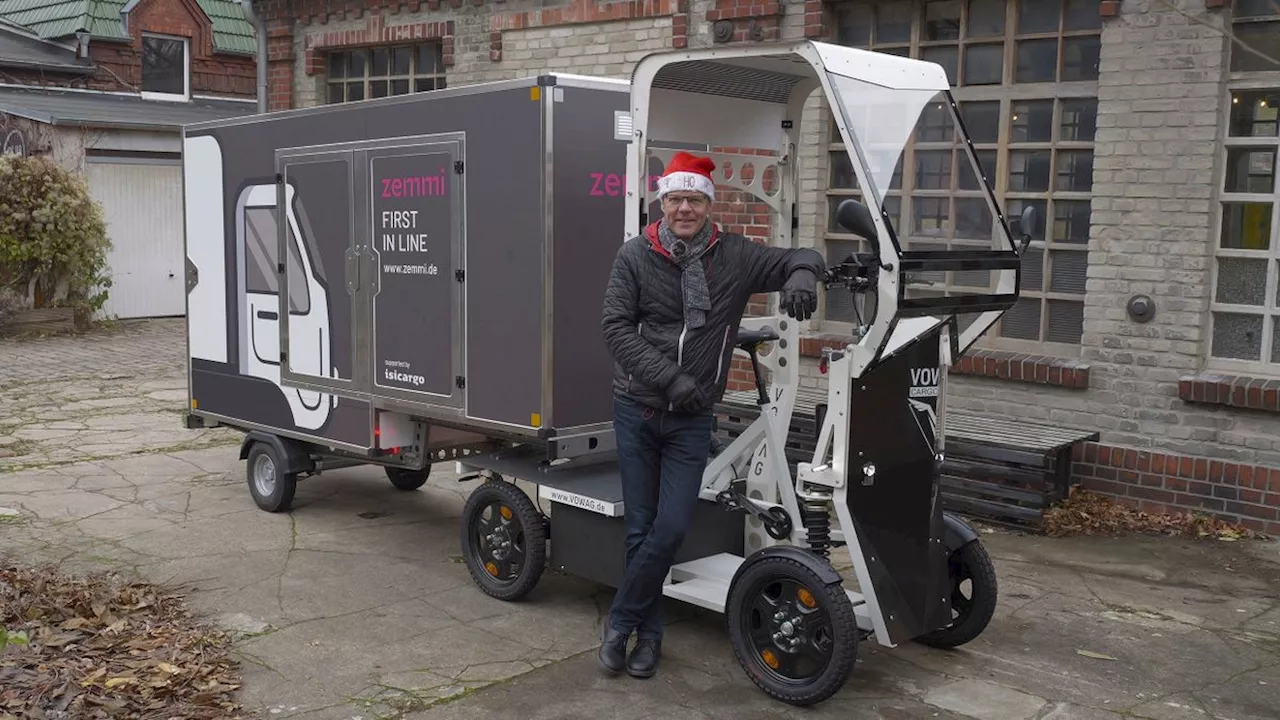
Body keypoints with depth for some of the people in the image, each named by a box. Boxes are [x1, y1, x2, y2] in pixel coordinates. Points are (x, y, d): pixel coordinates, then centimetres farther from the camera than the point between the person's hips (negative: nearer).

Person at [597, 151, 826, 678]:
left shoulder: (734, 256, 1)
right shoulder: (635, 256, -3)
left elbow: (802, 257, 8)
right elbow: (617, 327, -8)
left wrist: (801, 276, -18)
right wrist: (670, 378, -18)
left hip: (692, 420, 1)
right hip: (636, 412, -1)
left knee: (671, 530, -5)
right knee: (641, 529, 6)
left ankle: (620, 624, 16)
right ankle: (649, 633, 24)